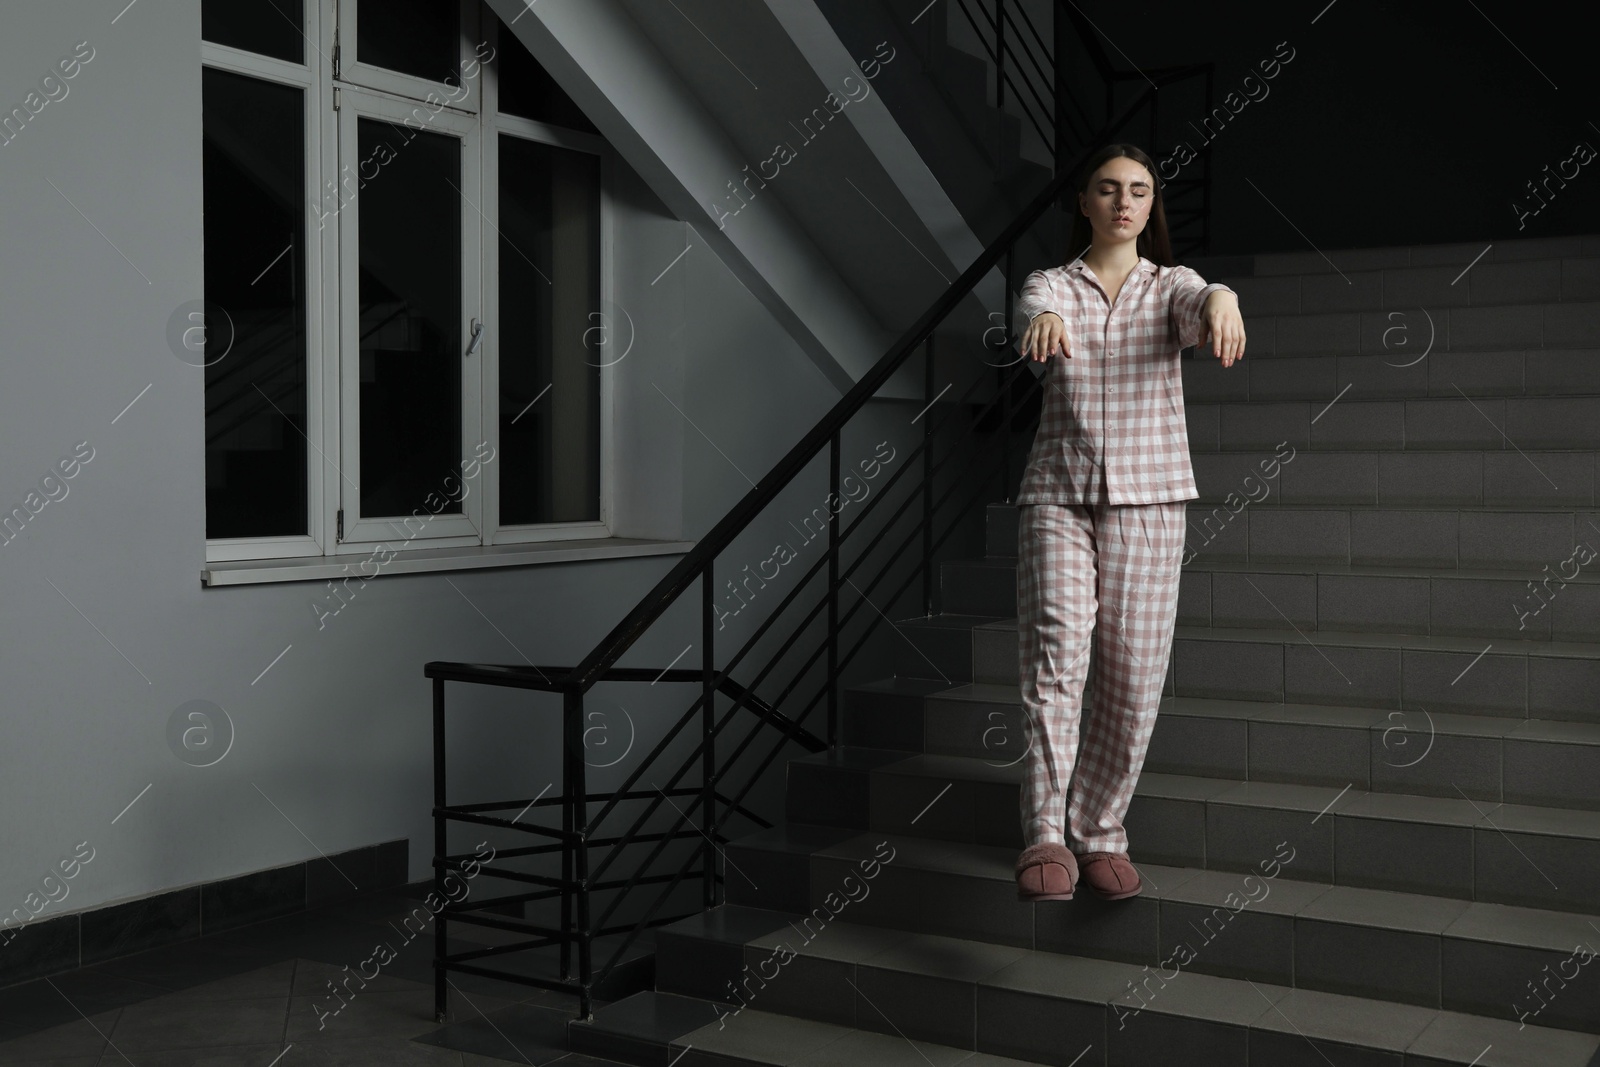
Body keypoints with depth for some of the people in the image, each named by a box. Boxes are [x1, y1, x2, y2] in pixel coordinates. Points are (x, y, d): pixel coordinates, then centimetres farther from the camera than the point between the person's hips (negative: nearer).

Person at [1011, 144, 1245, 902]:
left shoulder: (1170, 286, 10)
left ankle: (1099, 830, 16)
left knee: (1133, 675, 0)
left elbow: (1198, 304, -14)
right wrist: (1046, 319, -42)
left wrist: (1222, 299, -40)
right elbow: (1036, 308, -16)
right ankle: (1044, 837, -20)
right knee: (1056, 649, -18)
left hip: (1147, 497, 1)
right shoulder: (1051, 286, 9)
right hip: (1058, 493, -1)